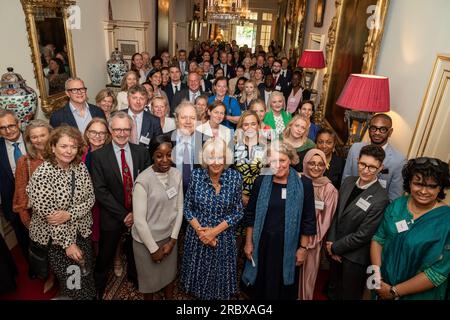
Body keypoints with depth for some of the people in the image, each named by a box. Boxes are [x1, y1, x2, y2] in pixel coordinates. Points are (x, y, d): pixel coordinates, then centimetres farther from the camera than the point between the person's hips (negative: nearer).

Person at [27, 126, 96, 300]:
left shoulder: (81, 167, -5)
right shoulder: (42, 175, -22)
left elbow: (90, 198, -3)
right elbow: (48, 215, -20)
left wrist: (70, 214, -21)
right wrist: (68, 243, -15)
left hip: (81, 232, 4)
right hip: (55, 239, -4)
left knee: (87, 277, 16)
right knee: (72, 283, 10)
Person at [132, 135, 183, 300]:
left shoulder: (176, 174, -7)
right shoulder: (143, 180, -23)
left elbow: (179, 209, -1)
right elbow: (139, 221, -20)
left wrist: (172, 240, -3)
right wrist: (154, 248, -13)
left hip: (169, 237, 4)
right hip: (147, 240, -4)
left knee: (170, 274, 24)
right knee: (149, 279, 19)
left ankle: (169, 297, 50)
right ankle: (149, 297, 48)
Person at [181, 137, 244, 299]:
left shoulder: (235, 177, -14)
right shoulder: (196, 175, -11)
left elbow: (238, 211, -8)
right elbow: (187, 207, -3)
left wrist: (215, 231, -15)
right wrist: (199, 230, -15)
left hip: (223, 236, -1)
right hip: (197, 235, 1)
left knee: (220, 274, 17)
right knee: (197, 271, 20)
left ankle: (219, 294, 47)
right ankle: (199, 294, 49)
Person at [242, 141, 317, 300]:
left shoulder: (303, 184, -10)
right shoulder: (261, 182, -4)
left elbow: (308, 220, -5)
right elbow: (251, 215, 2)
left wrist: (303, 247, -4)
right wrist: (249, 242, 2)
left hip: (288, 246, -1)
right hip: (262, 244, 2)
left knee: (283, 289, 17)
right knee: (260, 287, 18)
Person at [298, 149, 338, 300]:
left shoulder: (330, 190, -11)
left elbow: (325, 221, -7)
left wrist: (309, 242, -7)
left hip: (312, 241, -2)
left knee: (307, 274, 13)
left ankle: (303, 297, 36)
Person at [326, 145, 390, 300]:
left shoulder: (380, 199, -24)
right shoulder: (348, 182, -4)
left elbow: (363, 235, -20)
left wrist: (335, 247, -11)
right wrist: (331, 242, -3)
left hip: (355, 258, -5)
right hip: (336, 251, 5)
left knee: (349, 295, 18)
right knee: (333, 291, 26)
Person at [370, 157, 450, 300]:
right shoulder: (397, 205, -8)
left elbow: (438, 272, -21)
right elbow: (378, 239, -3)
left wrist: (395, 291, -17)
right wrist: (376, 275, -15)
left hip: (417, 294, -3)